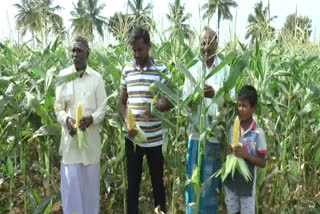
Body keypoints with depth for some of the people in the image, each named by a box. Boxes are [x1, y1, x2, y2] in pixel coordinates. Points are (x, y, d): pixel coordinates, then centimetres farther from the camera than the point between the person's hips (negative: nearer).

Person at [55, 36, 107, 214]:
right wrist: (67, 120, -16)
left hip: (91, 137, 0)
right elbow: (58, 108, 4)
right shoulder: (63, 76, 1)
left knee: (91, 181, 11)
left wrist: (91, 119, -18)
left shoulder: (97, 78, -1)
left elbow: (102, 108, 1)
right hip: (70, 136, 0)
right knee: (71, 181, 4)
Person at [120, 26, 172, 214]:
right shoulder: (127, 70, 4)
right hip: (132, 138, 2)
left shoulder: (161, 69, -5)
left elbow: (170, 102, -5)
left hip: (155, 139, -2)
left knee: (158, 182, 12)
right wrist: (127, 124, -8)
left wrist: (155, 106, -27)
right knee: (132, 183, 12)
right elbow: (122, 102, 9)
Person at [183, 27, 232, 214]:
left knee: (211, 181, 8)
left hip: (215, 133, -2)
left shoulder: (226, 70, -1)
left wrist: (215, 94, -27)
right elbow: (185, 103, 1)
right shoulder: (192, 71, 5)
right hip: (197, 132, 2)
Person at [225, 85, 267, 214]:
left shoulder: (258, 132, -15)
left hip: (247, 183, -4)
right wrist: (228, 151, -13)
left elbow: (263, 163, -10)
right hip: (230, 181, 4)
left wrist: (246, 155, -25)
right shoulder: (232, 128, -2)